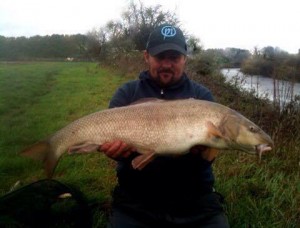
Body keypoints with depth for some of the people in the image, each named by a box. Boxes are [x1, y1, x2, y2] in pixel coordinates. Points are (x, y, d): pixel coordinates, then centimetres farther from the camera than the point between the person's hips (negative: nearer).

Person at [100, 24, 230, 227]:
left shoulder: (201, 95, 3)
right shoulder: (128, 93, 5)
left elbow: (209, 156, -6)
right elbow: (110, 133, -8)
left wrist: (202, 147, -28)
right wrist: (115, 146, -30)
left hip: (195, 203, 1)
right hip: (136, 203, 0)